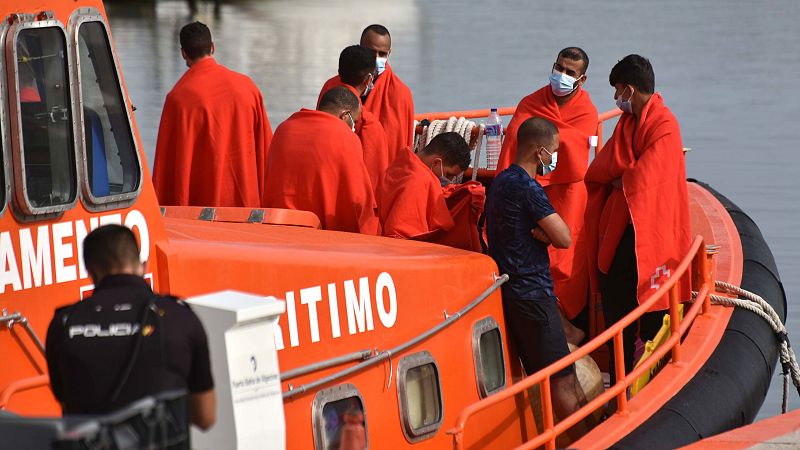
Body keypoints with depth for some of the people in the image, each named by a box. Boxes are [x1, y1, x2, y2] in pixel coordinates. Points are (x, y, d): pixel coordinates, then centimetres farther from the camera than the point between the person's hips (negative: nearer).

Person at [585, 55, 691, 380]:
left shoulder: (664, 127, -15)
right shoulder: (627, 122, 12)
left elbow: (642, 182, -23)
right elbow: (598, 170, 5)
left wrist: (617, 178, -5)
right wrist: (629, 173, -12)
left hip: (647, 232, -8)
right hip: (616, 230, 8)